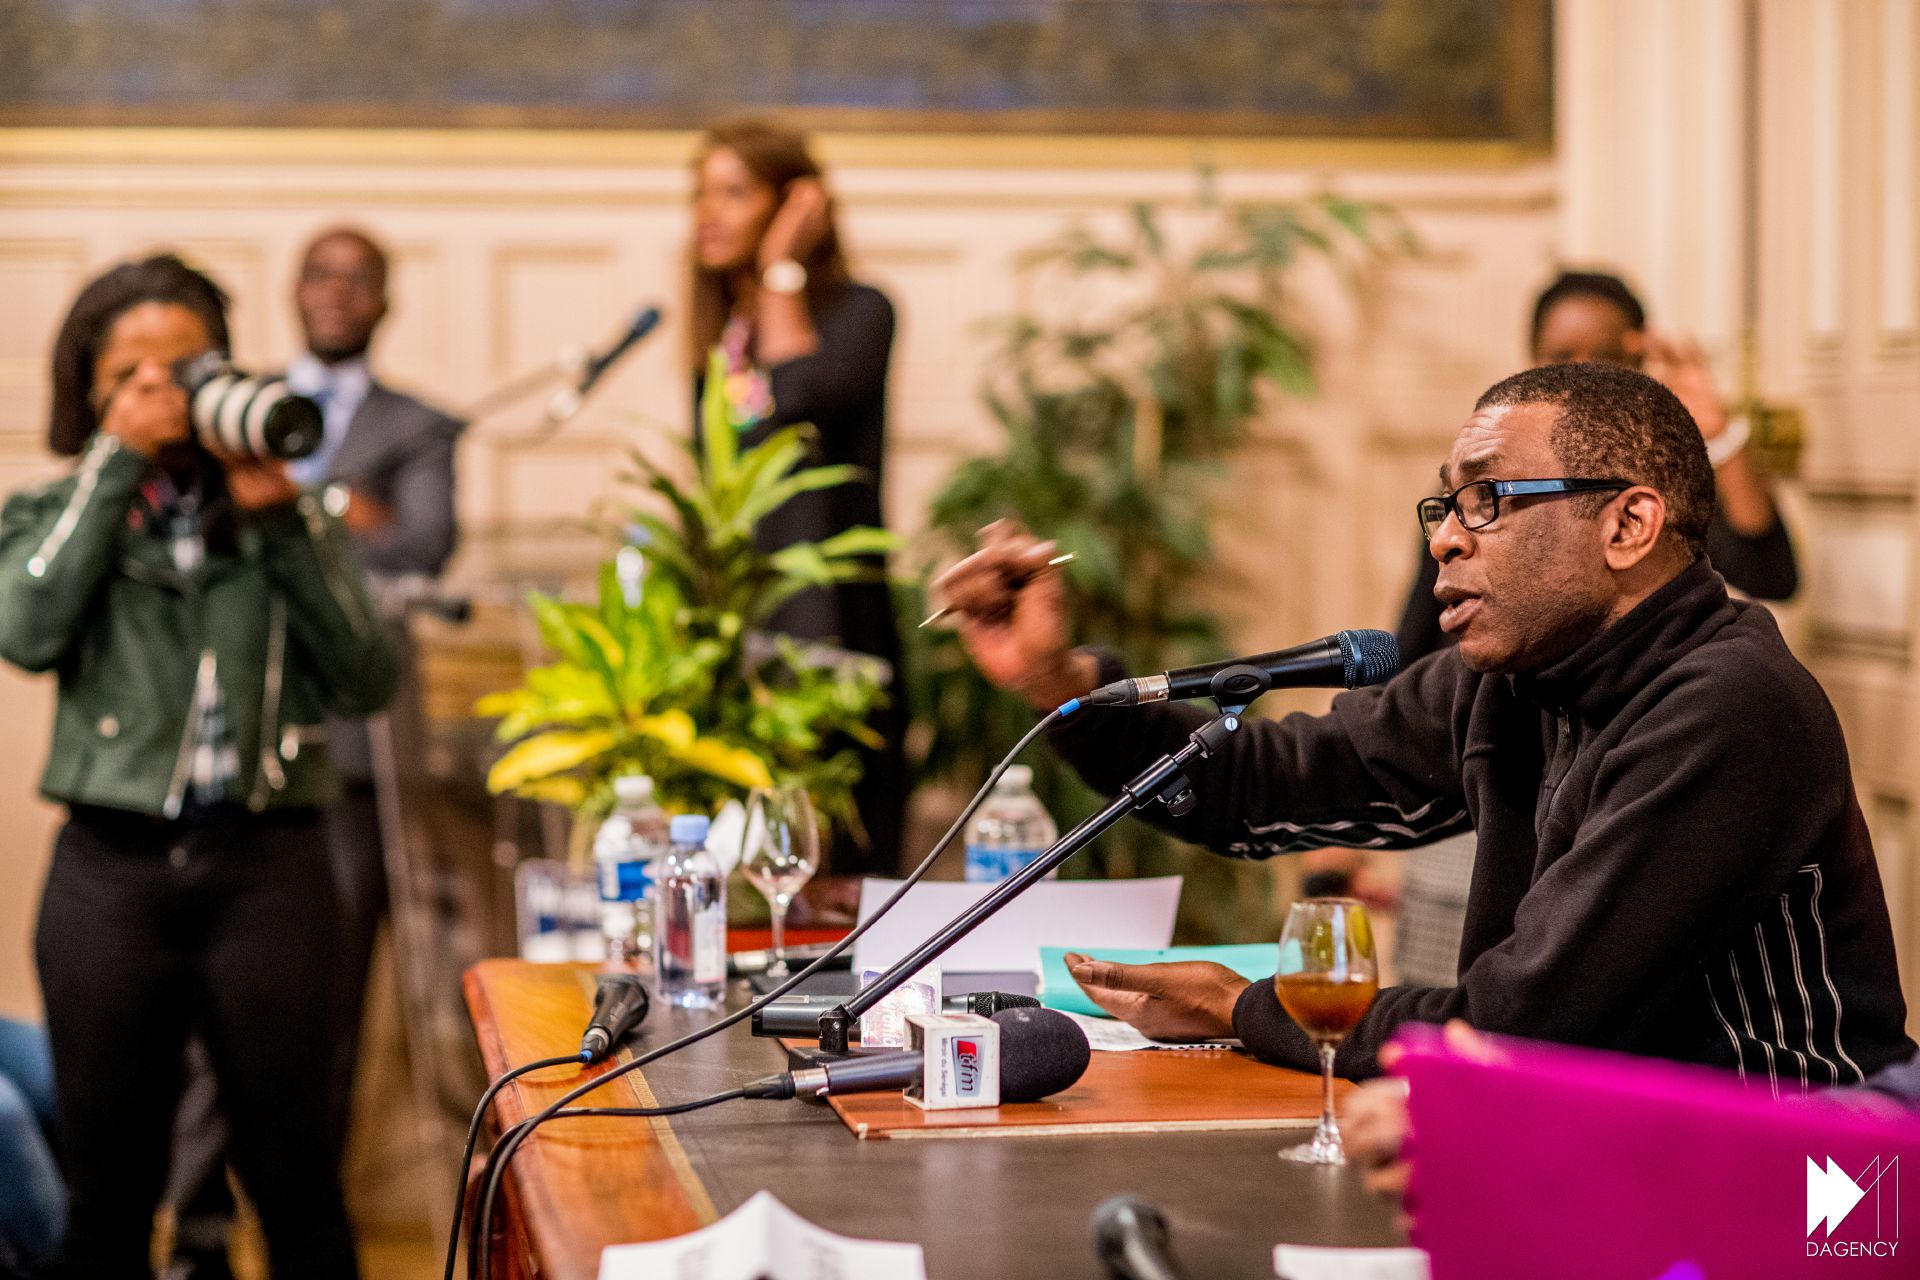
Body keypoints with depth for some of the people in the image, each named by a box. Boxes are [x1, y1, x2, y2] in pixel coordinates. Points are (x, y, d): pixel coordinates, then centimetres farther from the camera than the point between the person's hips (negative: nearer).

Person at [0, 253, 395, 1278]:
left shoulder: (284, 518, 10)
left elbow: (365, 681, -1)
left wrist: (284, 519, -7)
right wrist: (117, 460, -7)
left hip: (268, 865, 0)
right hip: (111, 873, 0)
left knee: (294, 1175, 2)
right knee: (108, 1187, 6)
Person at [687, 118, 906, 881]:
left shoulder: (857, 312, -1)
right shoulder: (717, 336, 17)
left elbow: (807, 391, -22)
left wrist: (782, 270, -9)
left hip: (823, 629, -6)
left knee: (832, 882, -8)